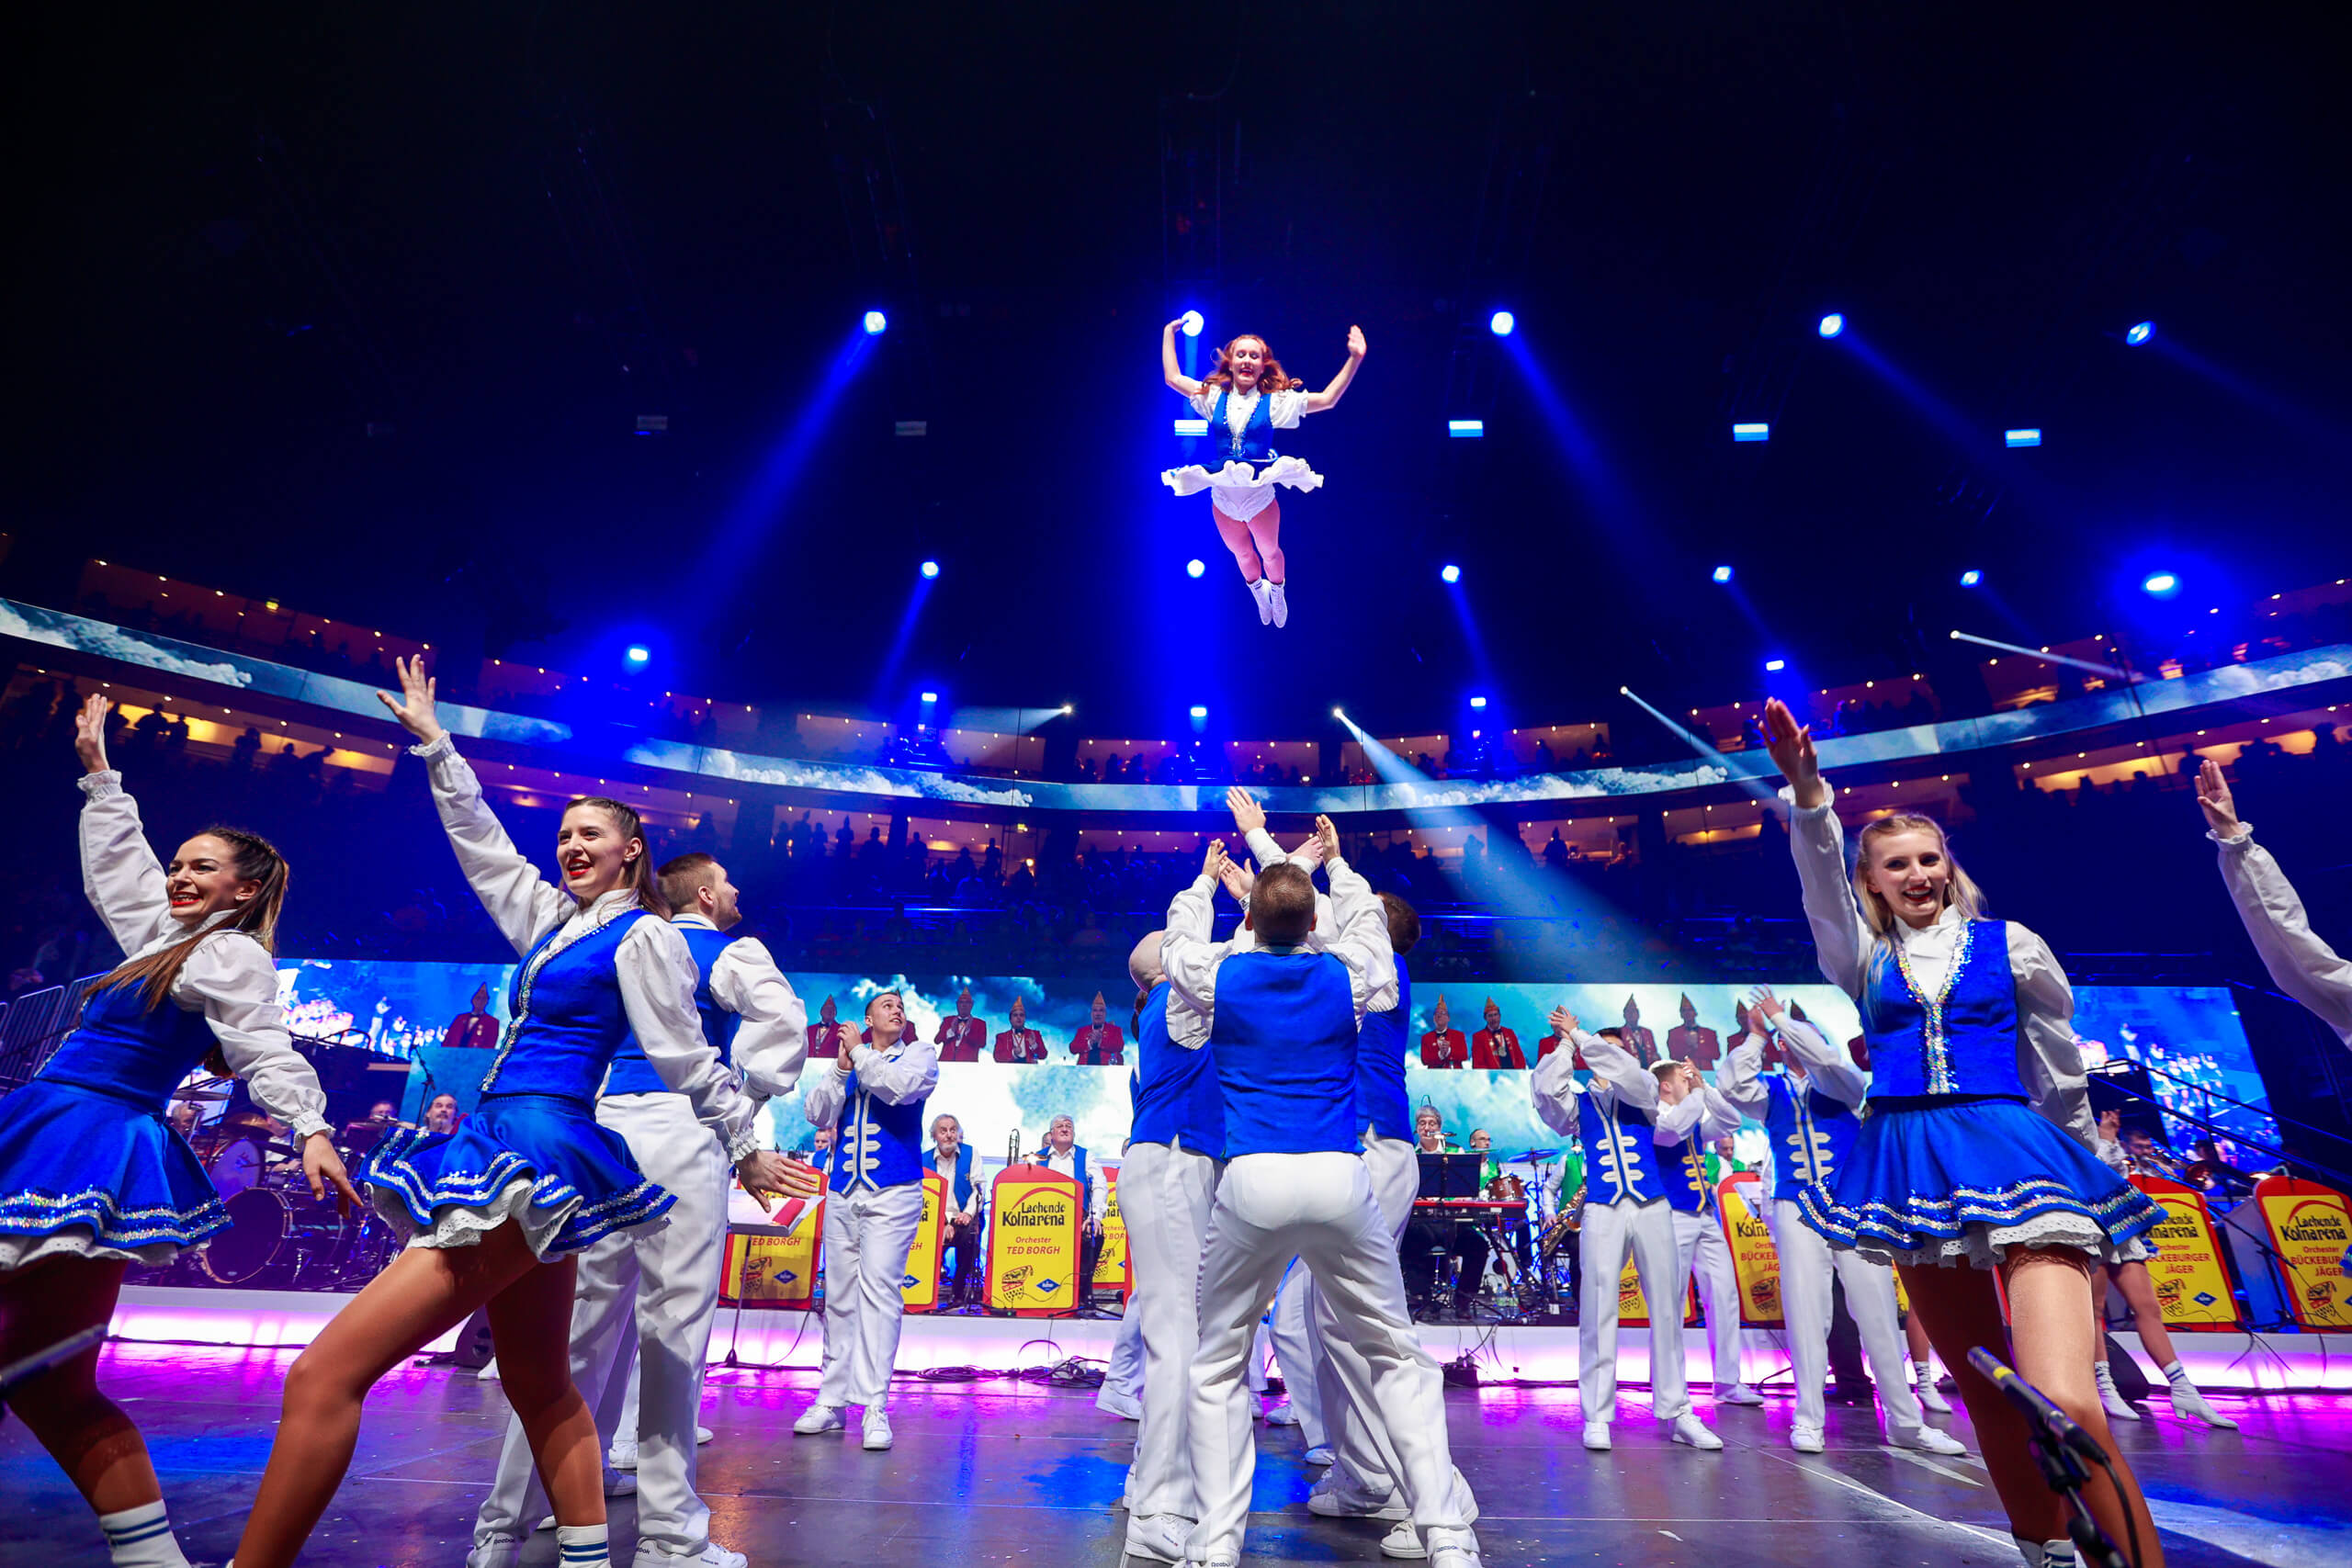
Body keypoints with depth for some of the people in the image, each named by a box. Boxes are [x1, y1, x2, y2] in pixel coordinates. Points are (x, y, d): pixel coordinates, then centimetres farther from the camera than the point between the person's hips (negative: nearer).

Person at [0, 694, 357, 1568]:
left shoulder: (232, 954, -7)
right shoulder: (165, 937, 19)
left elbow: (269, 1051, -18)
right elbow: (117, 863, 33)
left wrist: (311, 1130, -31)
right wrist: (99, 774, 37)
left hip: (99, 1148, -8)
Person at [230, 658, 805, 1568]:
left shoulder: (642, 935, -5)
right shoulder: (551, 917, 18)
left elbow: (687, 1057, -4)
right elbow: (481, 840, 28)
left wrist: (747, 1151, -2)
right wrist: (433, 743, 31)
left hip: (536, 1153, -9)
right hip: (503, 1151, 9)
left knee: (322, 1378, -12)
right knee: (539, 1387, 12)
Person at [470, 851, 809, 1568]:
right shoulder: (734, 952, 3)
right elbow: (784, 1018, -14)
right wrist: (745, 1099, -3)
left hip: (603, 1129, 6)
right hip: (681, 1129, -6)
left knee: (582, 1321, 11)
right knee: (673, 1324, -3)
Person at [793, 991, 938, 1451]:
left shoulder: (920, 1054, 6)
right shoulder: (849, 1061, 17)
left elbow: (902, 1086, -15)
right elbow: (817, 1113, 9)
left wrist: (860, 1054, -4)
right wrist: (842, 1068, -4)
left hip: (893, 1193, -4)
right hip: (843, 1193, 4)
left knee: (879, 1289, -12)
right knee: (838, 1295, 6)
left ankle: (875, 1405, -10)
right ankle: (832, 1400, 15)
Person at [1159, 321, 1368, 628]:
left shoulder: (1275, 401, -6)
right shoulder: (1214, 397, 0)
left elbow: (1327, 399, -10)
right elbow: (1172, 378, 3)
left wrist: (1355, 359, -18)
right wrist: (1168, 333, 8)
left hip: (1261, 497, -2)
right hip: (1223, 498, 2)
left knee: (1269, 551, 22)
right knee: (1241, 553, 25)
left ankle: (1277, 593, 53)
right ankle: (1258, 592, 56)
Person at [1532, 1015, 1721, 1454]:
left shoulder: (1644, 1094, 12)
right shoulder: (1579, 1102, 10)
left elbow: (1632, 1076, -11)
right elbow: (1545, 1089, -11)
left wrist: (1579, 1035, -10)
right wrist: (1567, 1041, -3)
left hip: (1653, 1208, 2)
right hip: (1603, 1211, -2)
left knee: (1666, 1306, 5)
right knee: (1598, 1310, -4)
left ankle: (1677, 1410, 15)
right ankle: (1596, 1416, 3)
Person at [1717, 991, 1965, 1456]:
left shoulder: (1843, 1083, 6)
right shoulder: (1771, 1090, 10)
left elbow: (1826, 1059, -16)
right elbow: (1730, 1086, -9)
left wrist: (1781, 1018, -14)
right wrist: (1756, 1034, -6)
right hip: (1796, 1211, 0)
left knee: (1878, 1312, 3)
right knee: (1805, 1314, -1)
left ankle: (1906, 1422, 14)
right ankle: (1808, 1421, 6)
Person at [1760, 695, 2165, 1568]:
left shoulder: (2010, 946, 5)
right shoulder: (1864, 957, 8)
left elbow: (2061, 1070, 14)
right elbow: (1822, 874, -10)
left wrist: (2079, 1160, 20)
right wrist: (1805, 789, -26)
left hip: (2013, 1151, -2)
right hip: (1910, 1163, 3)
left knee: (2066, 1402, -20)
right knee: (1985, 1394, 12)